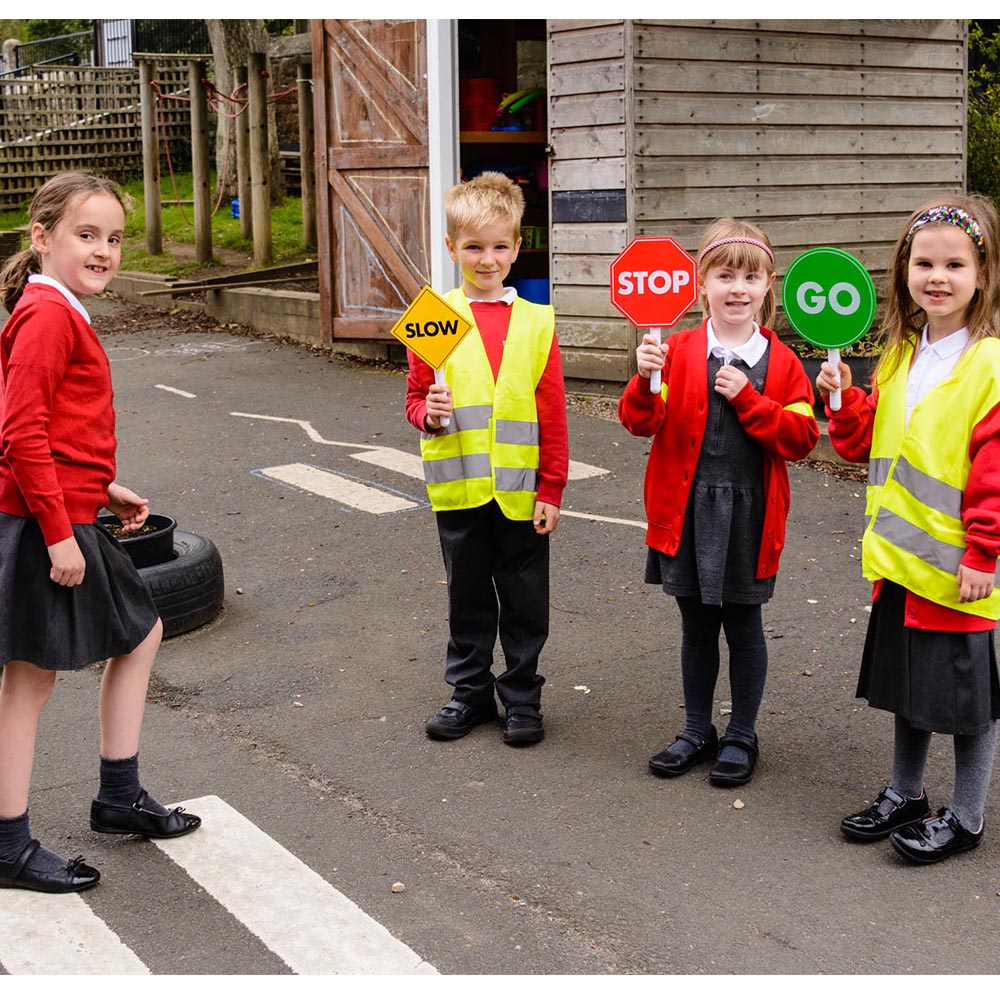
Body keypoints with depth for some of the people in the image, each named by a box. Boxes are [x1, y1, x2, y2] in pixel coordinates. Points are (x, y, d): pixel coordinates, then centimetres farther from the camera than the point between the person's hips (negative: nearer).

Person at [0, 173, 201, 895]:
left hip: (70, 522, 10)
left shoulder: (64, 314, 15)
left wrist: (104, 491, 16)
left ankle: (120, 796, 30)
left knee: (140, 634, 19)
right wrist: (59, 532, -23)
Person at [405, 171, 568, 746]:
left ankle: (522, 698, 25)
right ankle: (471, 693, 30)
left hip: (521, 490, 0)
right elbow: (416, 397, 6)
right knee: (468, 598, 15)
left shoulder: (537, 322, -1)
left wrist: (552, 487, -3)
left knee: (525, 602, 10)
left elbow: (553, 413, 0)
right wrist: (429, 413, -18)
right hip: (458, 488, 1)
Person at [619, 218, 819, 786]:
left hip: (749, 516, -1)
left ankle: (742, 737, 25)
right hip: (686, 510, 1)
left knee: (743, 625, 9)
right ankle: (697, 732, 29)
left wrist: (747, 398, -17)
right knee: (697, 624, 14)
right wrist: (646, 380, -24)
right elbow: (642, 423, -5)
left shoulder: (781, 363, -1)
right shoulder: (678, 352, 0)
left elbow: (800, 439, -7)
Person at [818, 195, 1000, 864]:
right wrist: (842, 400, -3)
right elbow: (867, 441, 15)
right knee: (908, 680, 20)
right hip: (899, 554, 7)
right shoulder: (900, 357, 7)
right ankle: (905, 794, 36)